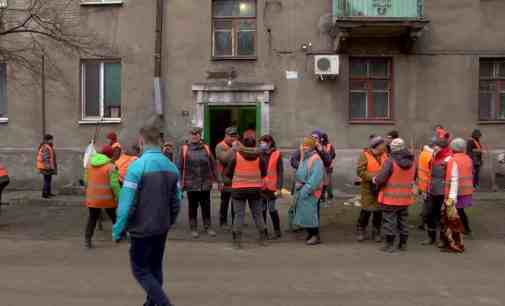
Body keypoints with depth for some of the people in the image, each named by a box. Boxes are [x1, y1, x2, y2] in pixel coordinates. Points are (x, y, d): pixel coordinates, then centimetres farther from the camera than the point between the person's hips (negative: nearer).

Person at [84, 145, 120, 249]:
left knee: (92, 218, 12)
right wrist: (118, 196, -9)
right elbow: (114, 184, -17)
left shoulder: (90, 164, 7)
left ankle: (87, 240, 5)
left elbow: (86, 181, 14)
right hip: (107, 198, -4)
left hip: (92, 197, 4)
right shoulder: (111, 166, -14)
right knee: (115, 217, 14)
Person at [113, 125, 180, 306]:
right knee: (155, 267, 20)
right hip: (162, 228, 6)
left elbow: (127, 203, -19)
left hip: (142, 229, -6)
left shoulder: (137, 166, -18)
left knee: (140, 270, 8)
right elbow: (176, 201, 5)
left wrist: (118, 230, -9)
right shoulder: (171, 166, 1)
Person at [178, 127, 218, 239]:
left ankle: (208, 227, 21)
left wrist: (216, 179, 3)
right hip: (191, 184, -1)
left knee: (206, 207, 8)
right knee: (193, 207, 9)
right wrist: (180, 181, -5)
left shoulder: (206, 148, 6)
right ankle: (193, 228, 20)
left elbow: (213, 165, 7)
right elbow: (180, 166, -1)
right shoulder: (184, 149, 1)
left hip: (205, 184, 1)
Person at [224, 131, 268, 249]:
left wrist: (231, 179, 17)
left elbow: (227, 173, -4)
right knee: (257, 214, 15)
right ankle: (263, 238, 23)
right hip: (255, 189, 2)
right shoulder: (259, 156, -4)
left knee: (239, 215, 4)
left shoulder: (236, 154, -9)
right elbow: (264, 173, 4)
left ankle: (237, 241, 4)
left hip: (239, 189, -2)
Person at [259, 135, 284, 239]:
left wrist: (279, 187, -12)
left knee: (272, 209, 3)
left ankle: (277, 231, 18)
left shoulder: (277, 154, -5)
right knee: (262, 209, 9)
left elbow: (280, 172, -6)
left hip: (272, 186, -4)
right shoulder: (260, 154, 6)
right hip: (261, 186, 4)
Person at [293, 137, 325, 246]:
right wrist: (298, 184, 2)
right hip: (301, 190, 8)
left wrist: (306, 189, -22)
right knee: (303, 211, 12)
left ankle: (316, 236, 8)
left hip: (311, 191, -8)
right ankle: (310, 234, 26)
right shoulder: (304, 158, 12)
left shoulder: (316, 159, -14)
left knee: (310, 212, -5)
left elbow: (315, 178, -21)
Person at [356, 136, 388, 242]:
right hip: (368, 188, -4)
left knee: (379, 211, 10)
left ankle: (376, 232, 25)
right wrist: (372, 177, -20)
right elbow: (360, 171, -13)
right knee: (366, 210, 2)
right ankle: (361, 231, 19)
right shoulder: (365, 155, -7)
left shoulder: (384, 154, 7)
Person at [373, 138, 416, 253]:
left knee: (390, 220, 4)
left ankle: (390, 244, 9)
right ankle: (403, 243, 27)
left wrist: (375, 180, -3)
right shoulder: (412, 161, 1)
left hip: (391, 197, -6)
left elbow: (381, 178, -23)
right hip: (406, 197, 6)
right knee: (403, 220, 18)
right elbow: (414, 177, 14)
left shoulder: (390, 161, -20)